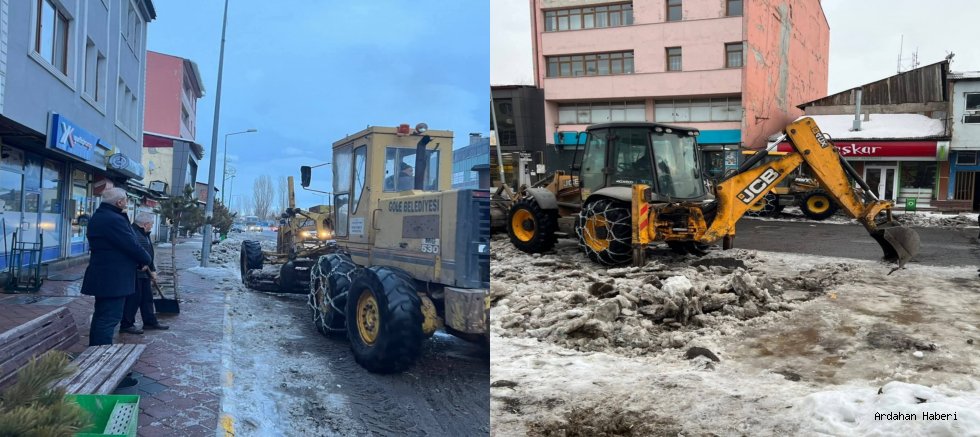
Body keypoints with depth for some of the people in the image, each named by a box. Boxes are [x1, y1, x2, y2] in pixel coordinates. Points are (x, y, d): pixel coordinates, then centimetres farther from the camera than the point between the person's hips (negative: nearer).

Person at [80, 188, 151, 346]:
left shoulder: (97, 217, 14)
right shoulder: (114, 220, -21)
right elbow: (132, 245, -17)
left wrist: (124, 216, 6)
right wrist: (146, 259, -2)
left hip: (101, 277, 11)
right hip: (114, 279, -11)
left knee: (101, 316, 19)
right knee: (109, 319, -8)